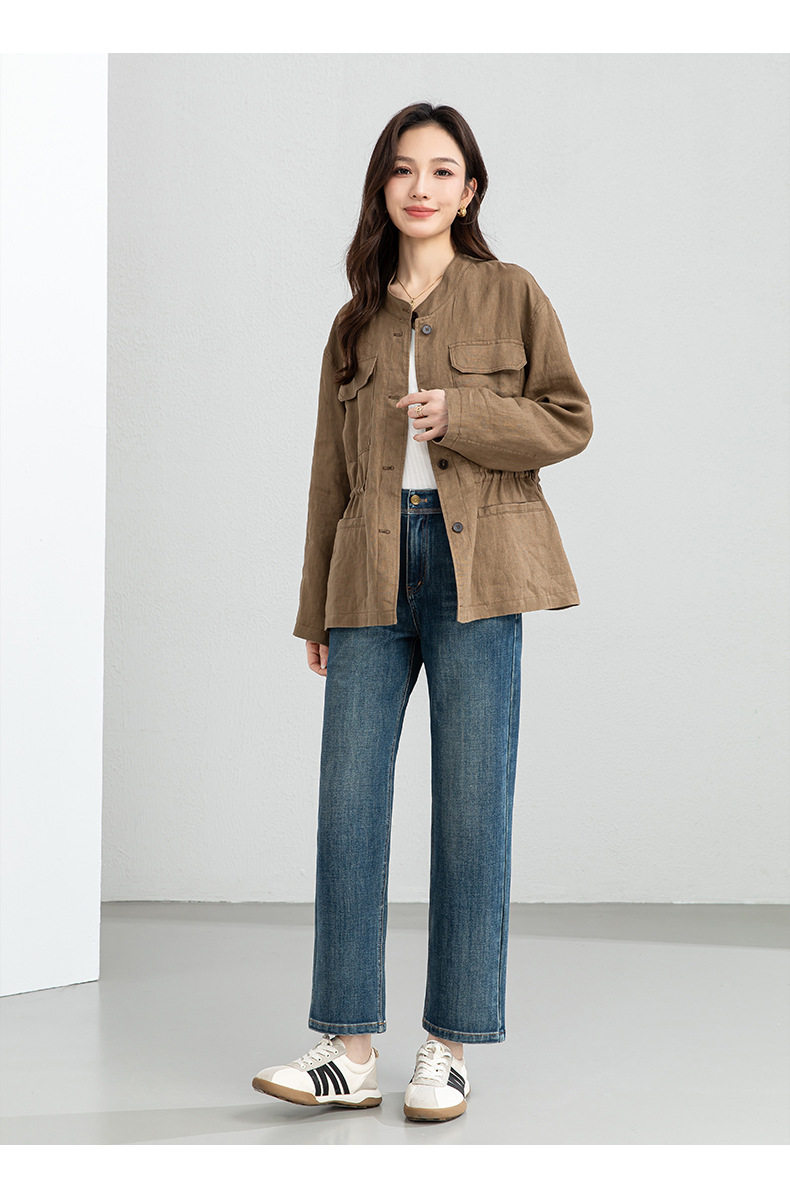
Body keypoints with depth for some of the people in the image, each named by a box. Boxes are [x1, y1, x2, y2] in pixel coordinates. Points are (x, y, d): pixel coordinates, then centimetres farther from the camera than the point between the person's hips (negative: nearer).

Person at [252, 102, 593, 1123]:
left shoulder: (511, 295, 7)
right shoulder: (356, 322, 17)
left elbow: (569, 421, 4)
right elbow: (331, 471, 17)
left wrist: (463, 415, -12)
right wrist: (316, 610, 16)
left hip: (473, 569, -3)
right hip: (372, 570, 3)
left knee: (472, 804, -2)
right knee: (346, 800, -2)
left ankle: (448, 1049, 8)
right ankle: (350, 1048, 5)